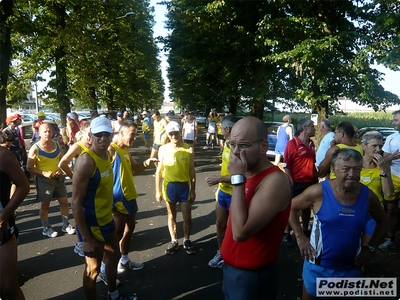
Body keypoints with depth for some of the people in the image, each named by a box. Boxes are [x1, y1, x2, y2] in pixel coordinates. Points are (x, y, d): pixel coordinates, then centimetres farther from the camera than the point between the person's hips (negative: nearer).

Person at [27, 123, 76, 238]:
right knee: (45, 205, 8)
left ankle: (66, 225, 27)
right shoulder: (35, 149, -13)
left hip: (58, 178, 5)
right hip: (44, 180, -5)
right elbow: (30, 168, -13)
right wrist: (44, 173, -24)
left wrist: (61, 170, -6)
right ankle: (46, 228, 25)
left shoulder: (57, 145, 1)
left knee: (64, 202, 10)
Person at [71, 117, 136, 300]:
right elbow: (76, 203, -23)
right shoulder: (86, 161, -25)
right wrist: (86, 238, -22)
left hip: (108, 220, 9)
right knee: (93, 268, 10)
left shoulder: (108, 154, 1)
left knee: (114, 257, 26)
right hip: (92, 224, -9)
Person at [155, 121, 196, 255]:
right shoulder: (163, 149, -5)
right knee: (171, 215, 15)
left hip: (184, 186, 0)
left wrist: (193, 190, 2)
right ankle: (174, 241, 32)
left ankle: (186, 240, 30)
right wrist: (158, 191, -1)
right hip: (169, 186, 0)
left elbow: (192, 171, 0)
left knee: (187, 217, 8)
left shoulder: (188, 149, -6)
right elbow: (159, 171, 0)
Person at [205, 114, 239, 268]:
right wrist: (219, 187, 17)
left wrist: (219, 178, -23)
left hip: (234, 195, -8)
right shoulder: (227, 144, 5)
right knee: (220, 224, 20)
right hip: (223, 192, 8)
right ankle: (221, 253, 40)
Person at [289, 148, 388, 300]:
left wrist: (370, 248, 1)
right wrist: (300, 237, -10)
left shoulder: (368, 196, -8)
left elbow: (382, 222, 10)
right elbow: (291, 207, -6)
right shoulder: (319, 192, -18)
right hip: (318, 266, -2)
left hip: (351, 268, 3)